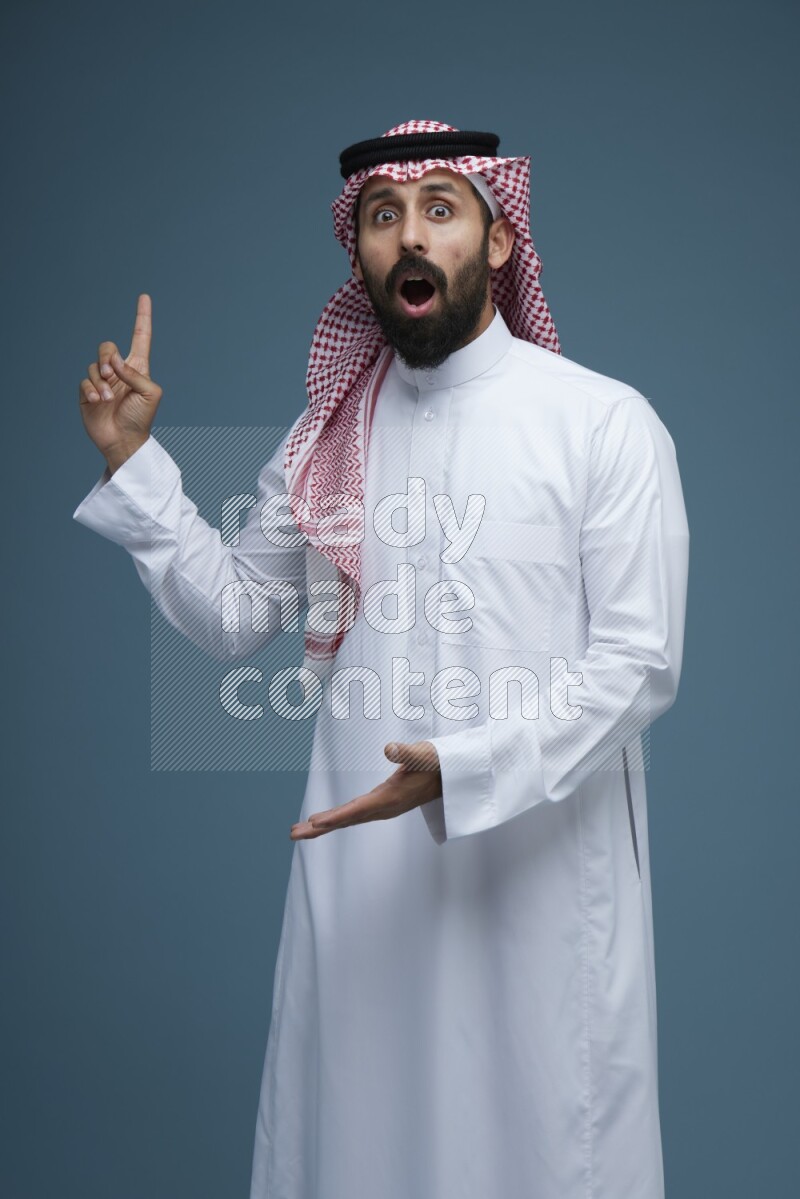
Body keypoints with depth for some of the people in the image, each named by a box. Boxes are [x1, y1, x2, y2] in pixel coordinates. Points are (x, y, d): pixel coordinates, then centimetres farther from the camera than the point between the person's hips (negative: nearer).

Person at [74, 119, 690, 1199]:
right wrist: (134, 463, 3)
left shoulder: (606, 422, -7)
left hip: (542, 869, -4)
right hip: (361, 862, 4)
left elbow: (640, 663, -11)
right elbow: (231, 615, 11)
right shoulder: (330, 436, 8)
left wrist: (464, 770, -22)